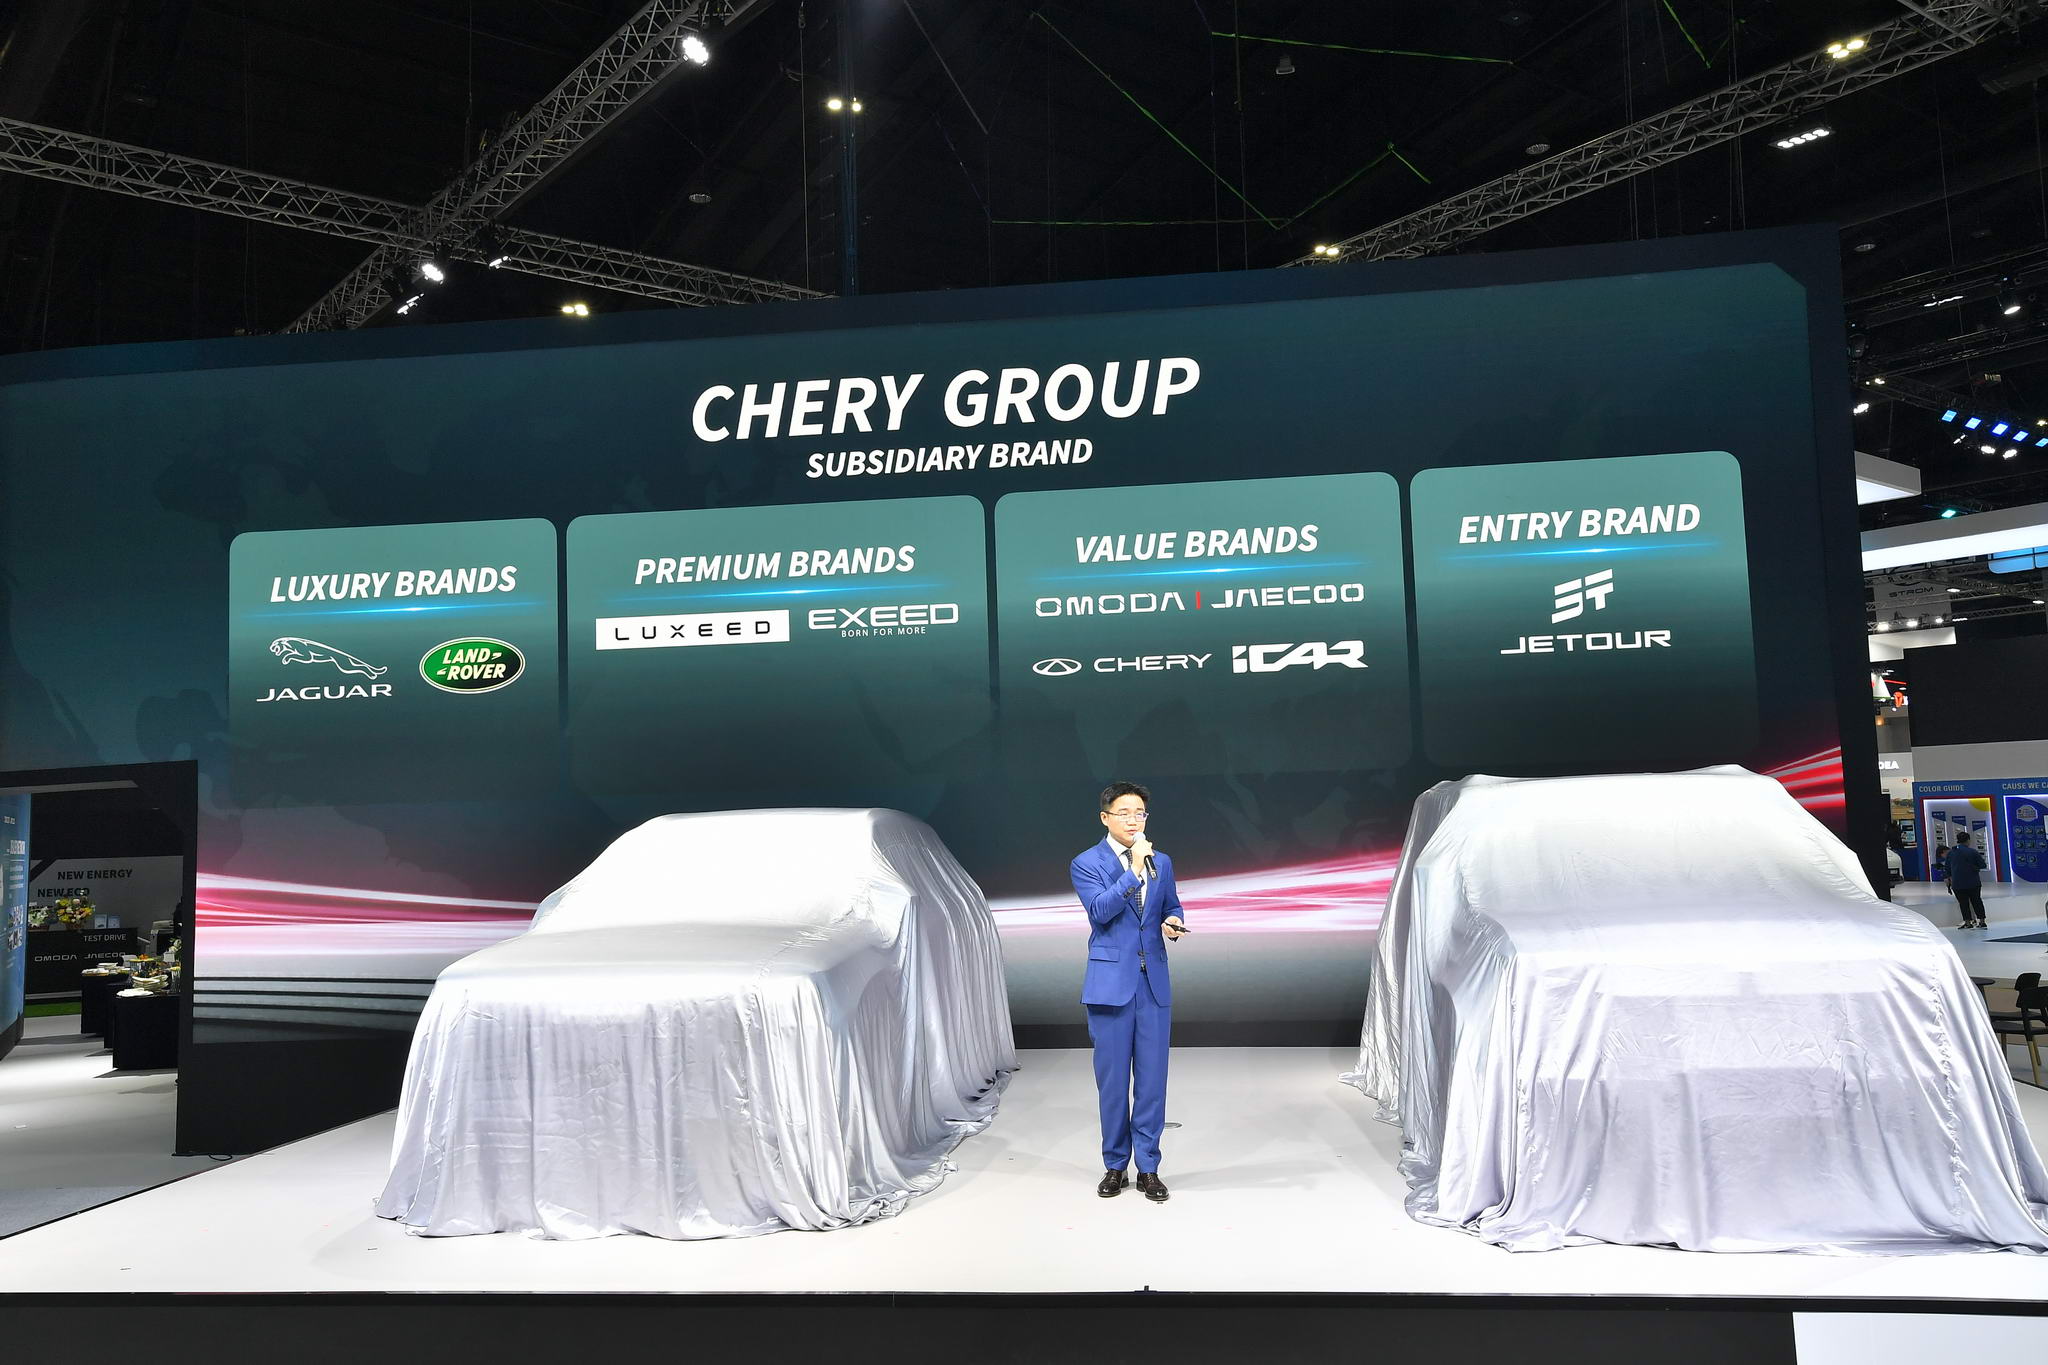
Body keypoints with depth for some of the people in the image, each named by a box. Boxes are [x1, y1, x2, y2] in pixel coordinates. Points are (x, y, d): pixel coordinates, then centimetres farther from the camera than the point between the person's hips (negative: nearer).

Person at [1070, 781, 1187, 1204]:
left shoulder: (1162, 862, 10)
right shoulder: (1086, 864, -3)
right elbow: (1100, 909, -19)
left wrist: (1173, 924, -2)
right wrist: (1134, 871, -25)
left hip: (1154, 982, 3)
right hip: (1111, 982, -3)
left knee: (1152, 1078, 4)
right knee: (1112, 1080, 5)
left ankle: (1148, 1167, 15)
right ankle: (1114, 1165, 19)